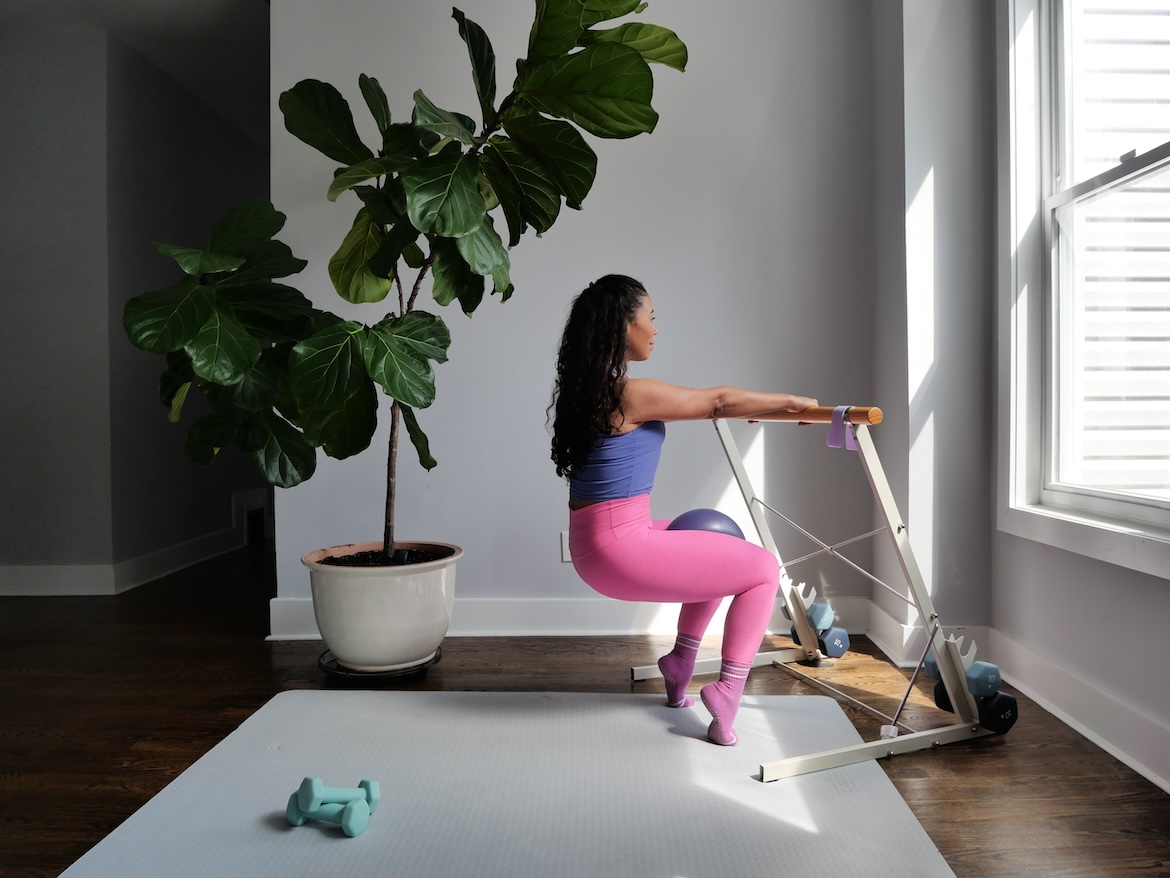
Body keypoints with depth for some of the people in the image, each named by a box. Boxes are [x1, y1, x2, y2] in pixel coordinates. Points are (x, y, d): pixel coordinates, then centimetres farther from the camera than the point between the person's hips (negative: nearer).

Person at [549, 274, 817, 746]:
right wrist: (792, 401, 4)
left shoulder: (592, 389, 9)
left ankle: (680, 664, 33)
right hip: (619, 548, -10)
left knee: (720, 550, 29)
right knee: (764, 569, 2)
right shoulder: (632, 394, -19)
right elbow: (720, 401, -10)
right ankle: (727, 690, 3)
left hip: (595, 539, 10)